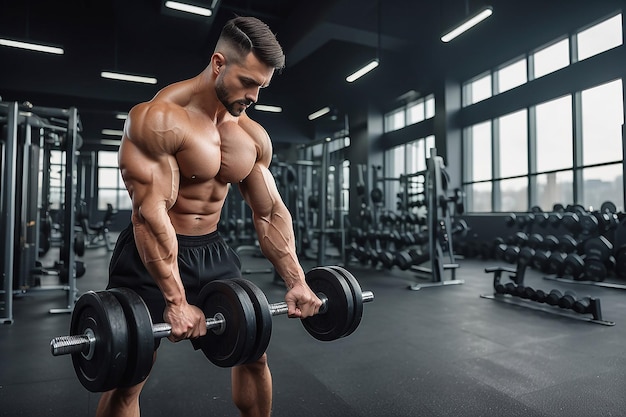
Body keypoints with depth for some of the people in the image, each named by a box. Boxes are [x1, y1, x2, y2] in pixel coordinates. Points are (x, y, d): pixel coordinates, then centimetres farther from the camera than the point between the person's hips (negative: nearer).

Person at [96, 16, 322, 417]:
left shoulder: (254, 136, 1)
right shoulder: (160, 117, -18)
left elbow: (271, 212, 1)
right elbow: (151, 211, -24)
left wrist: (297, 282, -5)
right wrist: (176, 301, -28)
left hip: (212, 250, 6)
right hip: (152, 254, -5)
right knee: (128, 381, 0)